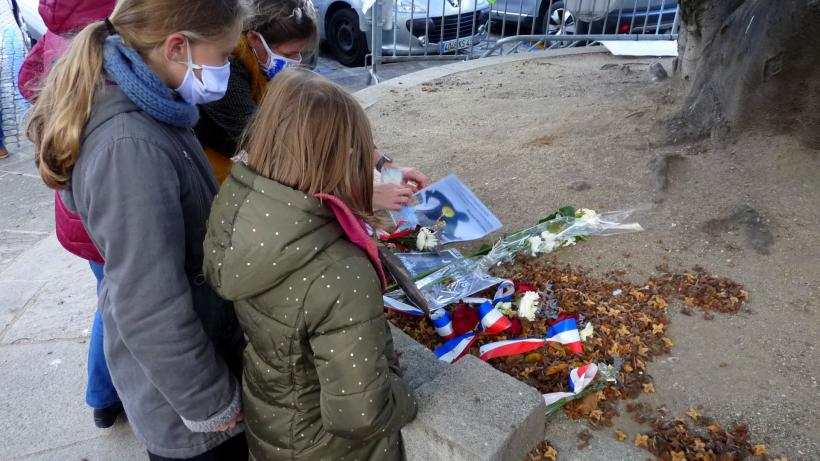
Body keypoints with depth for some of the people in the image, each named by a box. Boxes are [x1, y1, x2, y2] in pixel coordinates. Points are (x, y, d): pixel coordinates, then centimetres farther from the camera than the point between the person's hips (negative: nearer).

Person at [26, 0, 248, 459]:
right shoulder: (131, 148, -31)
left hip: (198, 346, 8)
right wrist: (214, 405, -17)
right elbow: (150, 313, -28)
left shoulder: (146, 111, -1)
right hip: (180, 394, -8)